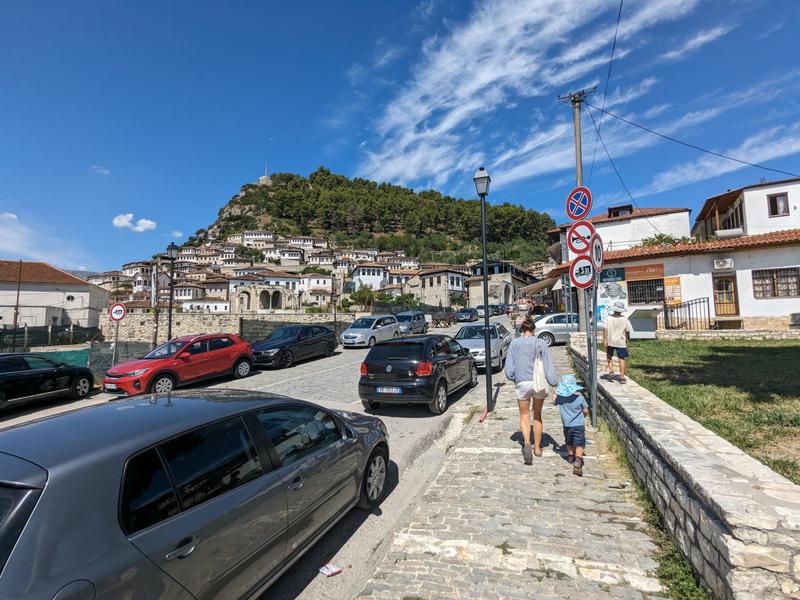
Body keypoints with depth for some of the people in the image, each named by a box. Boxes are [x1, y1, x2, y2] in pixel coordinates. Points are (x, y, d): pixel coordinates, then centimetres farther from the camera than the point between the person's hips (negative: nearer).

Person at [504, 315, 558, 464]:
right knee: (537, 415, 18)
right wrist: (554, 384, -3)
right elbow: (548, 365, -6)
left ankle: (527, 442, -12)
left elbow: (509, 368, -1)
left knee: (524, 416, 12)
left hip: (522, 383, -1)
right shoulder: (541, 343, -3)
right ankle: (537, 448, 28)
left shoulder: (515, 343, -2)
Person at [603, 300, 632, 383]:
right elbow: (627, 331, 1)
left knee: (609, 356, 21)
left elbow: (605, 329, -13)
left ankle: (611, 371, 7)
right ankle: (622, 378, 7)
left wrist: (605, 340, -10)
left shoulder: (608, 317, -6)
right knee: (622, 359, 6)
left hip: (610, 341, 1)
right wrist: (627, 340, 17)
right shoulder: (624, 319, -5)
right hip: (621, 342, 0)